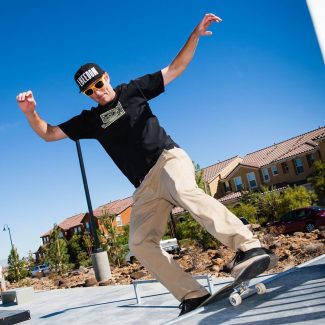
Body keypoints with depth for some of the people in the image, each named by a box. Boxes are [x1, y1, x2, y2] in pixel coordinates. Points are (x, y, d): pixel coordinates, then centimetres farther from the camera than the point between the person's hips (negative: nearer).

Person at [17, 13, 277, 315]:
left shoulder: (133, 90, 10)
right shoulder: (90, 119, 16)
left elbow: (175, 67, 11)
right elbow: (48, 133, 15)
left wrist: (195, 35, -1)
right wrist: (30, 113, -4)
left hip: (168, 159, -4)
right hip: (146, 186, 5)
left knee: (185, 191, -38)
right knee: (140, 243, -10)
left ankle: (248, 247, -46)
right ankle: (192, 295, -7)